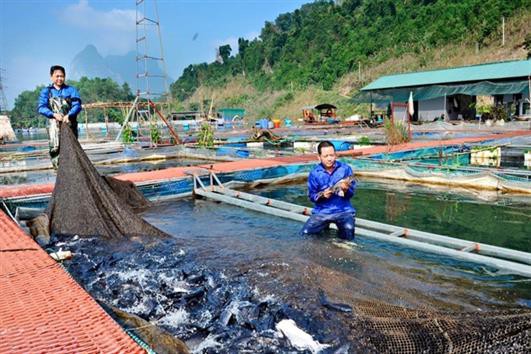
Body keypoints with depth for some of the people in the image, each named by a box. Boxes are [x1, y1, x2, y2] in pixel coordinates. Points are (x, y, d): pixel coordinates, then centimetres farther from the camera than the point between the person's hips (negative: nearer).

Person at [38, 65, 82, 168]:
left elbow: (77, 105, -1)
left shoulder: (71, 90, 12)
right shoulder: (46, 91, 13)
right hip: (54, 122, -1)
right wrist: (54, 114, -17)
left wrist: (69, 115, -19)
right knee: (55, 146, -16)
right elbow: (41, 108, 2)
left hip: (70, 122, 1)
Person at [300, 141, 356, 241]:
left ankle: (341, 228, 8)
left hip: (343, 210, -1)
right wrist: (322, 195, -19)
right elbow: (311, 196, 1)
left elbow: (351, 193, -2)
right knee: (305, 233, -14)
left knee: (349, 235, -28)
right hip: (322, 211, 2)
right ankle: (325, 225, 15)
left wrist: (346, 190, -24)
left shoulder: (345, 168, -2)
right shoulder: (314, 173, -1)